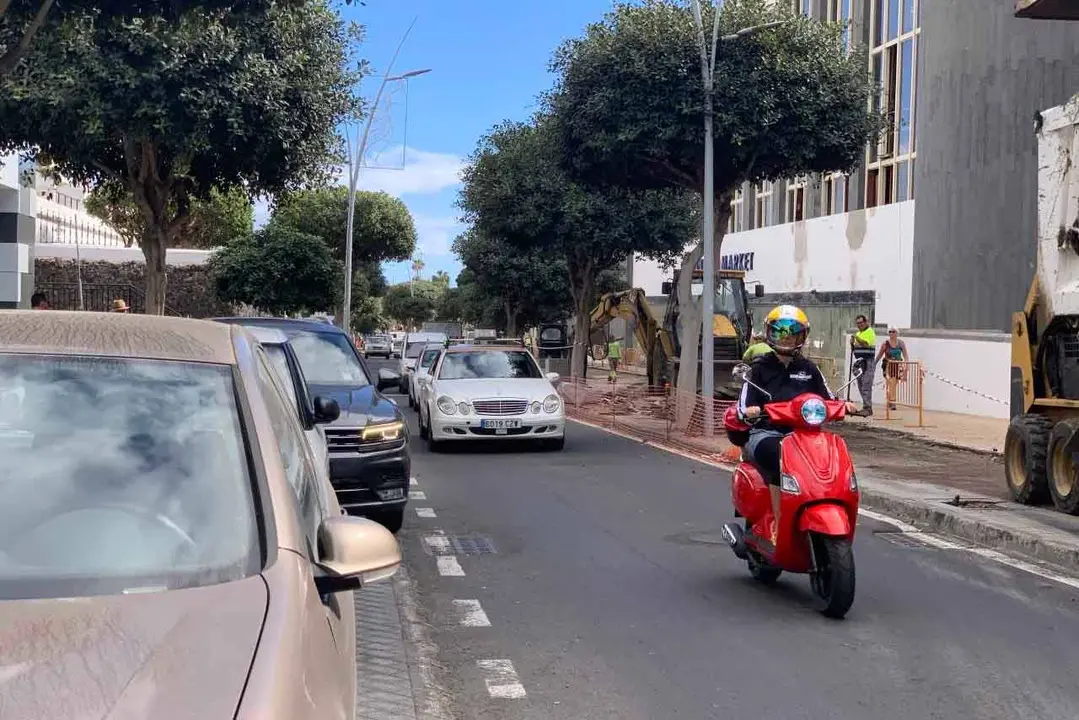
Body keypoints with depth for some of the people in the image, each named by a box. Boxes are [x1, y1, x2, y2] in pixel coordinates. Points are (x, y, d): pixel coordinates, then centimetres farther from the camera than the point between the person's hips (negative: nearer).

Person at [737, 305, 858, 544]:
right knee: (780, 461, -37)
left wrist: (843, 406, -4)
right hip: (766, 433, -3)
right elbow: (744, 405, -1)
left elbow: (828, 398, 18)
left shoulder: (808, 368, 18)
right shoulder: (760, 368, 8)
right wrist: (749, 412, -25)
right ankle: (778, 526, -32)